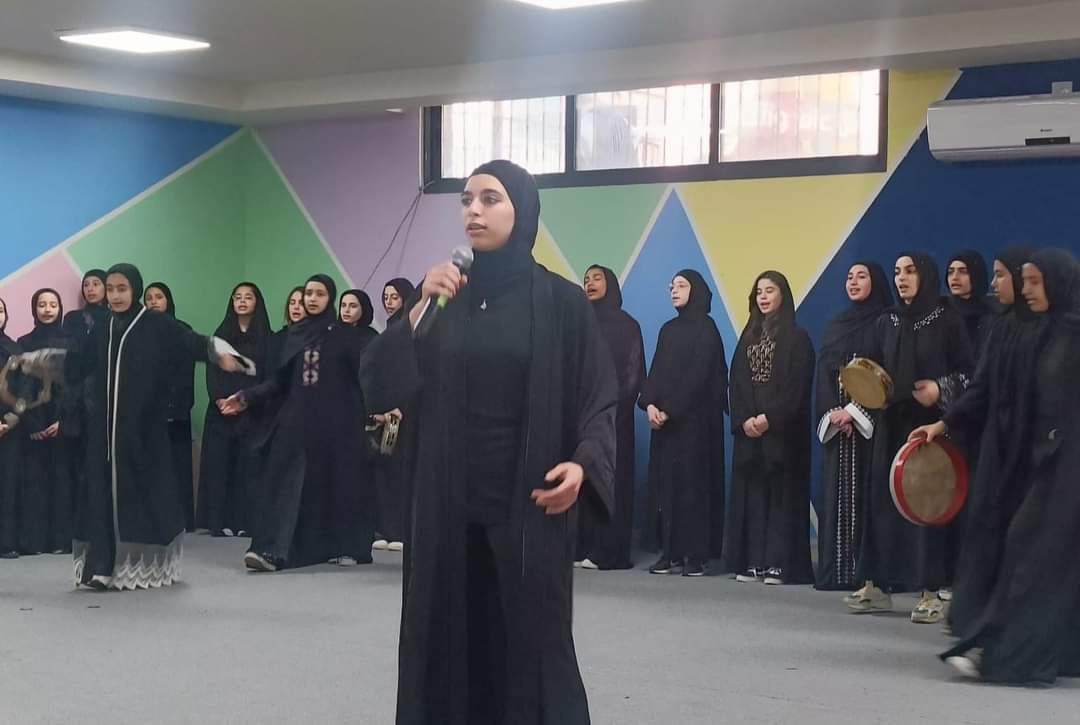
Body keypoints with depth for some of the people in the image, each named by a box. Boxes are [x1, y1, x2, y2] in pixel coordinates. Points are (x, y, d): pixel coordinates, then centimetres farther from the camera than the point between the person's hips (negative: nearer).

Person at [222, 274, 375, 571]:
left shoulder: (346, 335, 3)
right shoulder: (294, 334, 12)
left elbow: (363, 375, -3)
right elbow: (278, 379, 10)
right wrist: (246, 398, 0)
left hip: (335, 420, -2)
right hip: (296, 419, 3)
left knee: (338, 482, 2)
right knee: (284, 480, -8)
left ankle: (344, 547, 14)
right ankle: (272, 550, -16)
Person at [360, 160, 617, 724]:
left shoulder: (561, 301, -3)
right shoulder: (445, 295, 7)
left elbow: (600, 399, -3)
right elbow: (383, 387, 0)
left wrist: (582, 465, -21)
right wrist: (422, 309, -12)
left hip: (530, 505, -3)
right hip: (448, 504, 4)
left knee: (531, 645, -1)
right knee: (447, 643, 6)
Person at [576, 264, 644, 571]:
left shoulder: (626, 325, 5)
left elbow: (634, 373, -1)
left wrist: (617, 406, -12)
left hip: (612, 414, -4)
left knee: (610, 479, -5)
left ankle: (608, 552, -6)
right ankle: (581, 547, 0)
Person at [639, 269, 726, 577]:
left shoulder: (706, 328, -3)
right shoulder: (668, 329, 17)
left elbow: (698, 375, -11)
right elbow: (656, 371, 10)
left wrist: (670, 410, -15)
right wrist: (650, 404, -8)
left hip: (694, 417, -6)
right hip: (664, 418, 6)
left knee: (693, 480, -6)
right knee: (664, 482, 2)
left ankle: (696, 554, -5)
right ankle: (670, 552, 5)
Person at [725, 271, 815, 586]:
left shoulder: (797, 338, -1)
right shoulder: (748, 337, 15)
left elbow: (798, 386, -9)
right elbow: (737, 382, 9)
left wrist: (769, 418, -17)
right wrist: (744, 420, -6)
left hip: (782, 428, -5)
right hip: (749, 428, 5)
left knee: (781, 492, -6)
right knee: (751, 493, 4)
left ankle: (779, 563, -6)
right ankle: (753, 562, 6)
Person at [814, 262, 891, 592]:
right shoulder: (835, 326, 17)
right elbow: (824, 372, 10)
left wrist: (854, 410, -15)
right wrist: (833, 411, -6)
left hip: (869, 422, -5)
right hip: (836, 422, 5)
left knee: (865, 491, -8)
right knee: (836, 492, 2)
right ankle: (835, 569, 2)